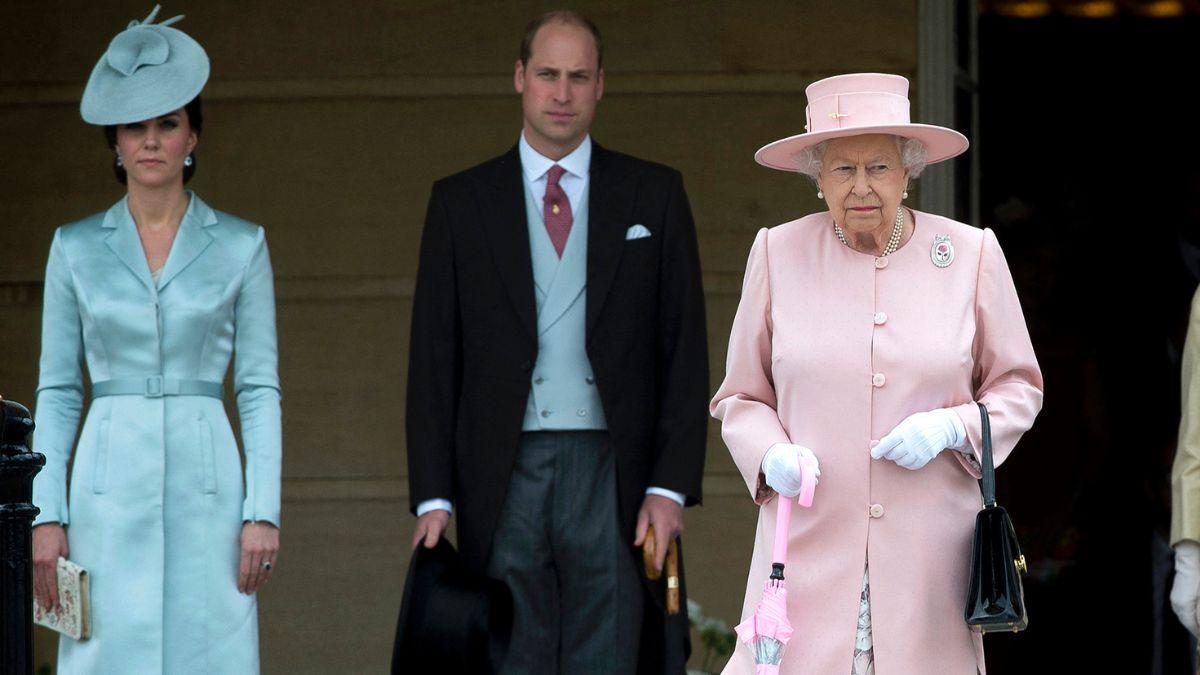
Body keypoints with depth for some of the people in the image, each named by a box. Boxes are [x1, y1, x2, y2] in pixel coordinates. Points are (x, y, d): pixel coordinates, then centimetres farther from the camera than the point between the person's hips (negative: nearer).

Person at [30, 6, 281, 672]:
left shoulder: (240, 245, 6)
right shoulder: (76, 246, 8)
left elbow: (260, 389, 4)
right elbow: (57, 391, 8)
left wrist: (263, 511, -4)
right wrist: (45, 514, 0)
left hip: (205, 490, -1)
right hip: (109, 493, 1)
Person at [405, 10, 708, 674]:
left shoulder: (654, 194, 10)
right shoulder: (460, 202, 11)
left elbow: (685, 351, 6)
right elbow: (433, 358, 7)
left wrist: (670, 486, -4)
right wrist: (433, 495, -2)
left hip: (611, 477, 0)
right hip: (503, 483, 0)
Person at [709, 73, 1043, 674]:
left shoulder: (972, 254, 5)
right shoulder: (778, 253, 6)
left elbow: (1018, 387, 13)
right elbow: (740, 397, 14)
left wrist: (951, 427, -6)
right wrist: (771, 456, -7)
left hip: (929, 548, 0)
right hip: (808, 543, 0)